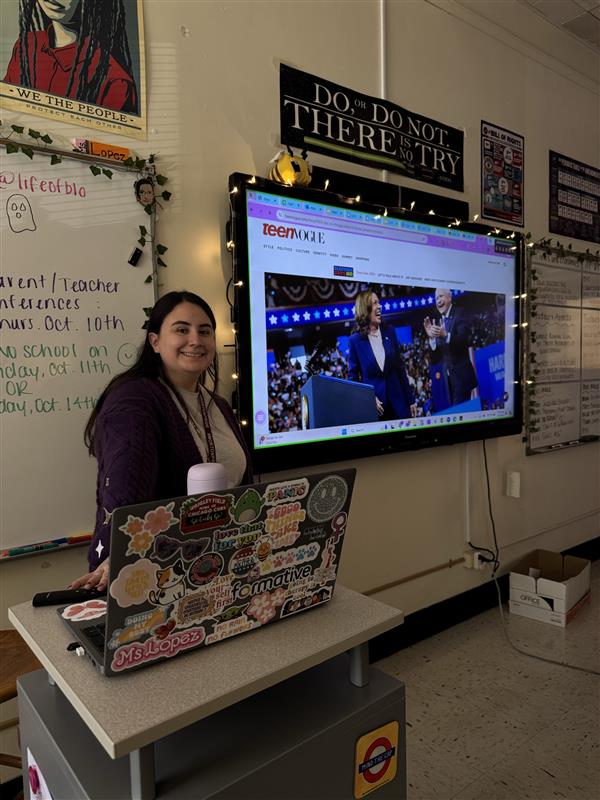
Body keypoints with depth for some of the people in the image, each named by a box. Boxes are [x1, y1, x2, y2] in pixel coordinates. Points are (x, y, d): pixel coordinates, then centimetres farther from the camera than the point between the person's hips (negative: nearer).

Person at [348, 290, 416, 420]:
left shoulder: (389, 334, 6)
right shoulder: (355, 340, -4)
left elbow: (400, 369, 9)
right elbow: (353, 376, -1)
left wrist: (411, 400, 8)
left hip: (397, 402, 3)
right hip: (372, 406, -3)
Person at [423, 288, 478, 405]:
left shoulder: (459, 315, -4)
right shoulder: (438, 323, 10)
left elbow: (465, 341, -20)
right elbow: (435, 360, 4)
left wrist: (445, 335, -36)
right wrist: (431, 337, -11)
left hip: (462, 376, -5)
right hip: (449, 379, 6)